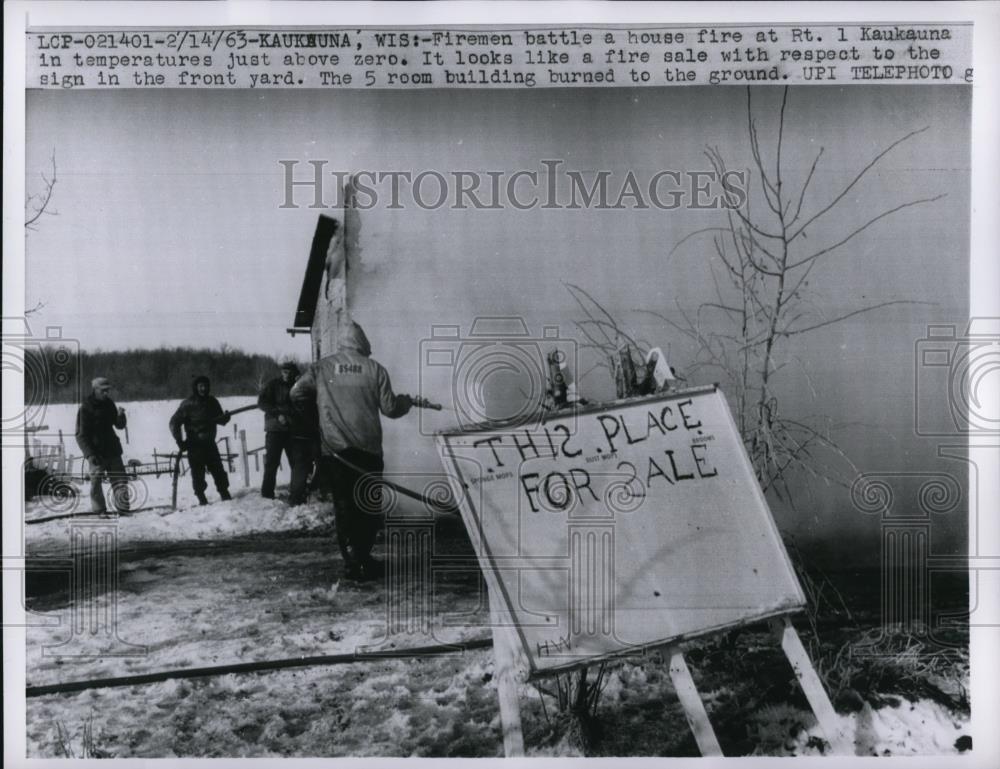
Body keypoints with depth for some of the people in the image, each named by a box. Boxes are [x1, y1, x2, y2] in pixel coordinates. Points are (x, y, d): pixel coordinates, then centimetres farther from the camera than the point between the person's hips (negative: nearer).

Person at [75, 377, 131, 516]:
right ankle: (99, 510, 5)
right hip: (96, 451, -5)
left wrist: (120, 416, -12)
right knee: (96, 479, -4)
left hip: (112, 449, 5)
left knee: (120, 479, 4)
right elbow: (81, 434, -8)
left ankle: (123, 507, 13)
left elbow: (120, 426, 11)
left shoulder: (109, 404, 9)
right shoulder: (85, 408, -7)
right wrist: (89, 454, -17)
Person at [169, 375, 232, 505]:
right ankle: (201, 498, 8)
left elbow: (220, 419, 11)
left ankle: (225, 495, 9)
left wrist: (225, 418, -14)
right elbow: (174, 422, -6)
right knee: (198, 473, -3)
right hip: (194, 445, -3)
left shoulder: (212, 402, 6)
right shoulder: (187, 404, -7)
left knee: (218, 470, 0)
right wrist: (179, 441, -13)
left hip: (209, 443, 3)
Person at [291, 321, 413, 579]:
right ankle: (363, 557, 14)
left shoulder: (321, 368, 3)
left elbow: (296, 393, 1)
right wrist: (406, 401, 22)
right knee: (368, 505, 13)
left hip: (333, 450, 1)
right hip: (368, 449, 0)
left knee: (343, 503, 5)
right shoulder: (375, 369, 1)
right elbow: (390, 408, 1)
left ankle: (353, 560, -5)